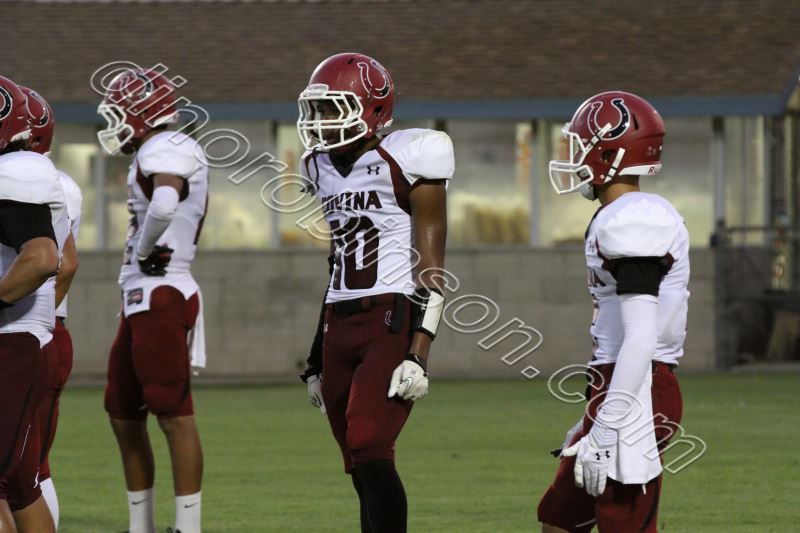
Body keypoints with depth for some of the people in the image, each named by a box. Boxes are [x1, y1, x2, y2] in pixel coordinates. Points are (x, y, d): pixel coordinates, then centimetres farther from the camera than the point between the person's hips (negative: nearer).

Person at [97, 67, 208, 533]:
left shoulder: (166, 151, -13)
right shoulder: (156, 155, 19)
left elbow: (164, 205, -34)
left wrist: (144, 250, -18)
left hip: (160, 297, -11)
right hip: (142, 301, 11)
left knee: (175, 416, -8)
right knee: (124, 418, 14)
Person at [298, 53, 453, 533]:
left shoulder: (405, 161, -8)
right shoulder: (327, 168, 15)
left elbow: (430, 269, -10)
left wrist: (418, 353, -17)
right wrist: (319, 357, 22)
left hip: (393, 322, -8)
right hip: (341, 326, 8)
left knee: (369, 449, -19)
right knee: (362, 468, 6)